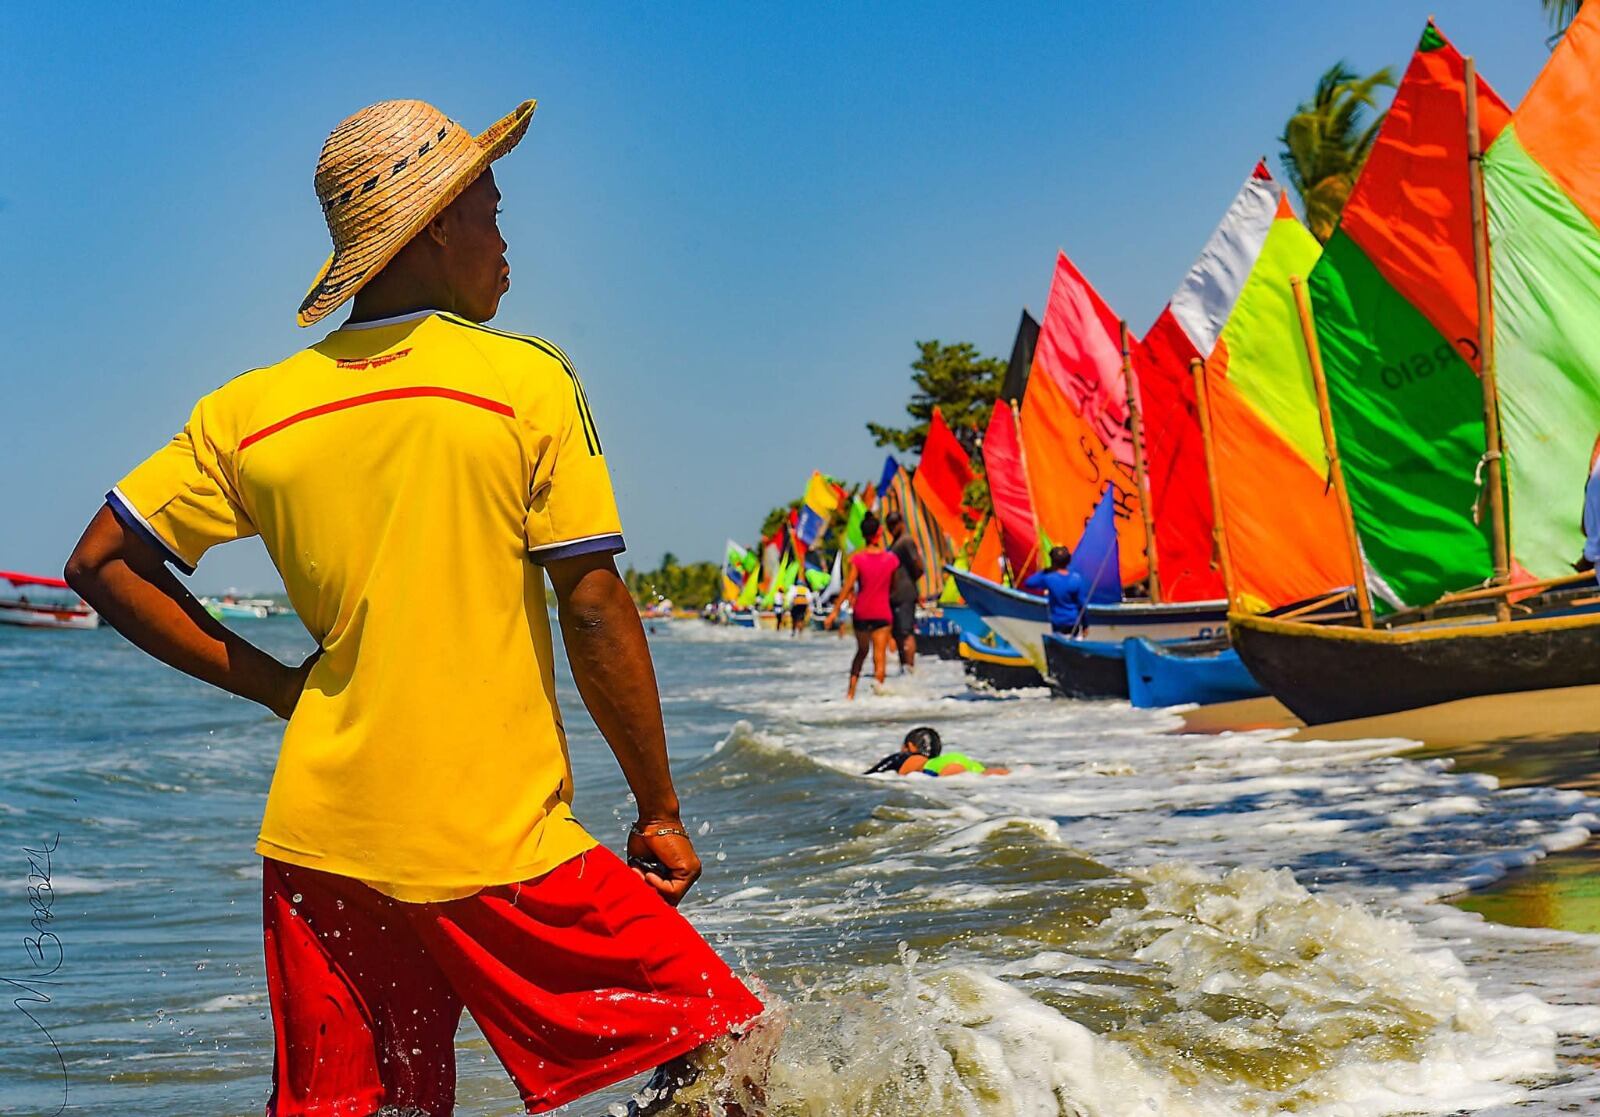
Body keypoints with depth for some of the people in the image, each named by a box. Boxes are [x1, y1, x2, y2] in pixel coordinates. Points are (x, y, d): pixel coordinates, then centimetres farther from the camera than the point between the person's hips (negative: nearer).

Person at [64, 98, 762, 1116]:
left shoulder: (250, 411, 6)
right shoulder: (524, 382, -6)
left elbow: (102, 562, 8)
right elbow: (596, 611, -8)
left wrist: (281, 686, 11)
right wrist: (660, 813, 0)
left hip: (316, 841, 5)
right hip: (493, 849, -5)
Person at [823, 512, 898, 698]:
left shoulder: (857, 559, -9)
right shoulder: (891, 560, -5)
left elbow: (848, 587, -9)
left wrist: (835, 611, -4)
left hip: (861, 611, 1)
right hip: (882, 612, -1)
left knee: (861, 651, 18)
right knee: (880, 655, -1)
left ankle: (851, 692, 17)